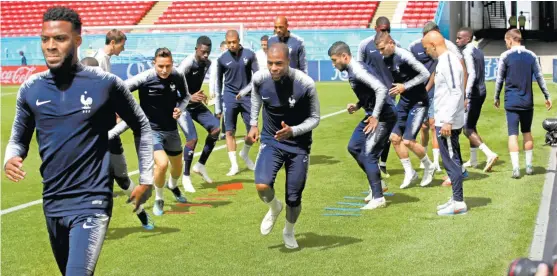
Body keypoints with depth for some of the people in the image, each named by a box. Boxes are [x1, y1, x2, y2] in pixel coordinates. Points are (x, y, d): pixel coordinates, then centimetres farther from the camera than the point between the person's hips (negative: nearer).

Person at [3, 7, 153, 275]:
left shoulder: (105, 83, -8)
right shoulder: (30, 89, 2)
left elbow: (141, 127, 5)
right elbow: (18, 139, 13)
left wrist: (146, 179, 2)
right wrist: (10, 159, -11)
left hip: (91, 204, -5)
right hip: (52, 204, 5)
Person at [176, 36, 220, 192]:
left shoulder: (207, 63, -1)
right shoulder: (187, 64, -25)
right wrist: (189, 97, -44)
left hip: (196, 104, 8)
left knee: (215, 128, -2)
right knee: (192, 138, -17)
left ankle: (200, 165, 11)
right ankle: (186, 176, -2)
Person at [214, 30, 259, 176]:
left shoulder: (249, 55, -3)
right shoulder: (222, 59, -1)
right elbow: (218, 82, 6)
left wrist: (245, 91, -16)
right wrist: (218, 106, 6)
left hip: (246, 96, 0)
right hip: (230, 96, 0)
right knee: (230, 131, -2)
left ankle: (245, 154, 29)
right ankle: (234, 165, 4)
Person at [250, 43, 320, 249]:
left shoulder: (305, 84, -24)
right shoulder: (259, 78, -15)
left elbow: (314, 118, -11)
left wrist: (293, 131, -27)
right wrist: (253, 124, 9)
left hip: (298, 145, -1)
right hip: (271, 141, 1)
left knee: (294, 199, 5)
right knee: (262, 185, -23)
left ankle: (289, 232, 38)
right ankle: (274, 208, 14)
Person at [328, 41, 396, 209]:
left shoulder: (358, 71, -19)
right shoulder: (353, 71, 11)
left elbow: (381, 89, -28)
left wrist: (375, 117, -24)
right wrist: (357, 106, 7)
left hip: (384, 116, -10)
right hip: (372, 115, 10)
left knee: (368, 154, -8)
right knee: (353, 147, 15)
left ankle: (378, 198, 1)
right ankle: (377, 183, 25)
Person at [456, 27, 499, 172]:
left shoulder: (467, 53, -14)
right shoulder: (478, 52, 15)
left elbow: (472, 75, -24)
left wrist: (465, 95, -30)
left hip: (473, 93, -10)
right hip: (481, 92, 10)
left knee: (467, 129, -8)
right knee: (471, 126, 17)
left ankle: (490, 154, -18)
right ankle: (473, 160, 22)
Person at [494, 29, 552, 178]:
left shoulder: (505, 56, -5)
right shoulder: (531, 55, 4)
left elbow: (499, 79, -2)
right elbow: (539, 77, 3)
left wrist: (496, 97, 10)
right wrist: (547, 96, 9)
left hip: (511, 101, -3)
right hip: (528, 101, 3)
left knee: (513, 134, -2)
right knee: (527, 132, 15)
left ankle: (516, 168, -8)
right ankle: (529, 166, 19)